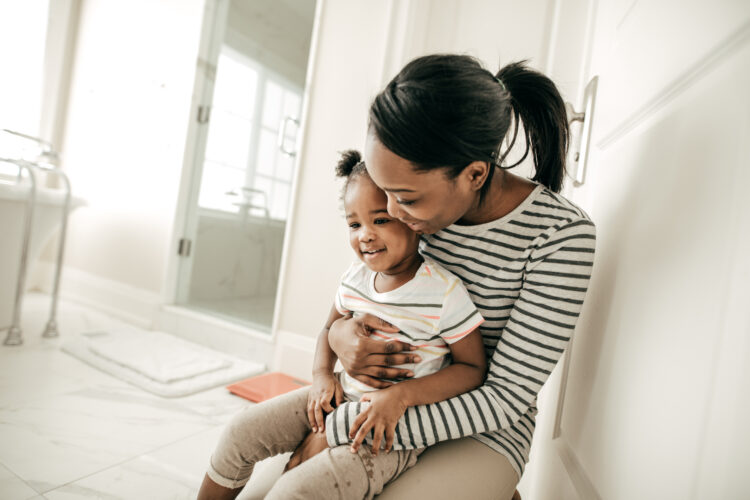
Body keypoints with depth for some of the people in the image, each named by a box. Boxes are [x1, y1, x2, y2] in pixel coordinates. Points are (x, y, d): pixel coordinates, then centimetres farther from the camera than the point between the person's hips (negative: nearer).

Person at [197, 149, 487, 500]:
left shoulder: (444, 292, -20)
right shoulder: (355, 277, -1)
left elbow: (473, 368, -12)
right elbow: (331, 328, 17)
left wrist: (401, 396, -24)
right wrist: (322, 373, -2)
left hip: (396, 426, -6)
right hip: (342, 396, 6)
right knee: (241, 432, 1)